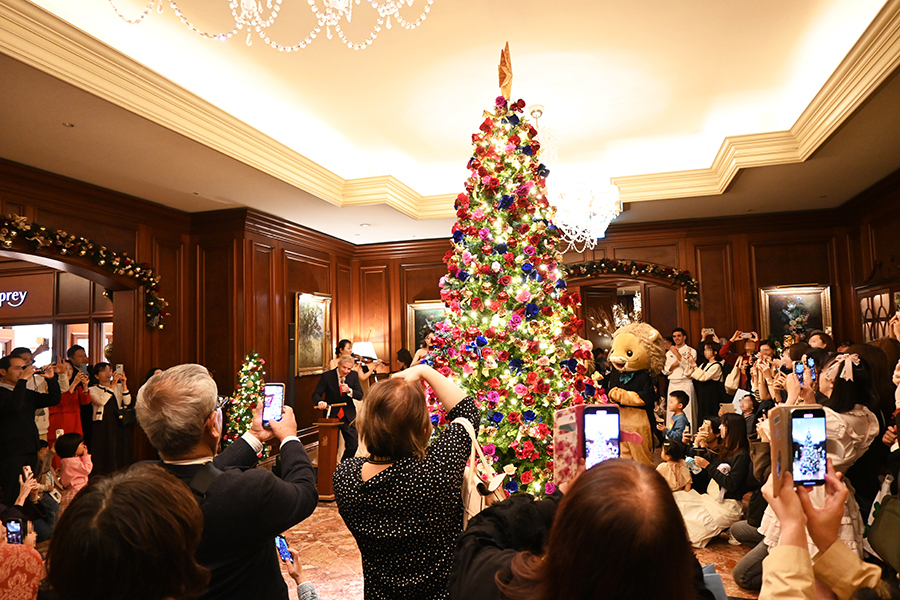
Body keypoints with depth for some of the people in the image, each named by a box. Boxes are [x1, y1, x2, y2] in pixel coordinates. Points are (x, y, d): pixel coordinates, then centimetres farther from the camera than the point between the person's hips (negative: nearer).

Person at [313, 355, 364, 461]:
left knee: (353, 445, 3)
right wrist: (320, 402, -31)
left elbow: (360, 396, -4)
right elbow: (316, 394, -9)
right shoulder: (327, 376, -8)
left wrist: (349, 391, -24)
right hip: (332, 416, -2)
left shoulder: (353, 376, -1)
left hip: (348, 416, 2)